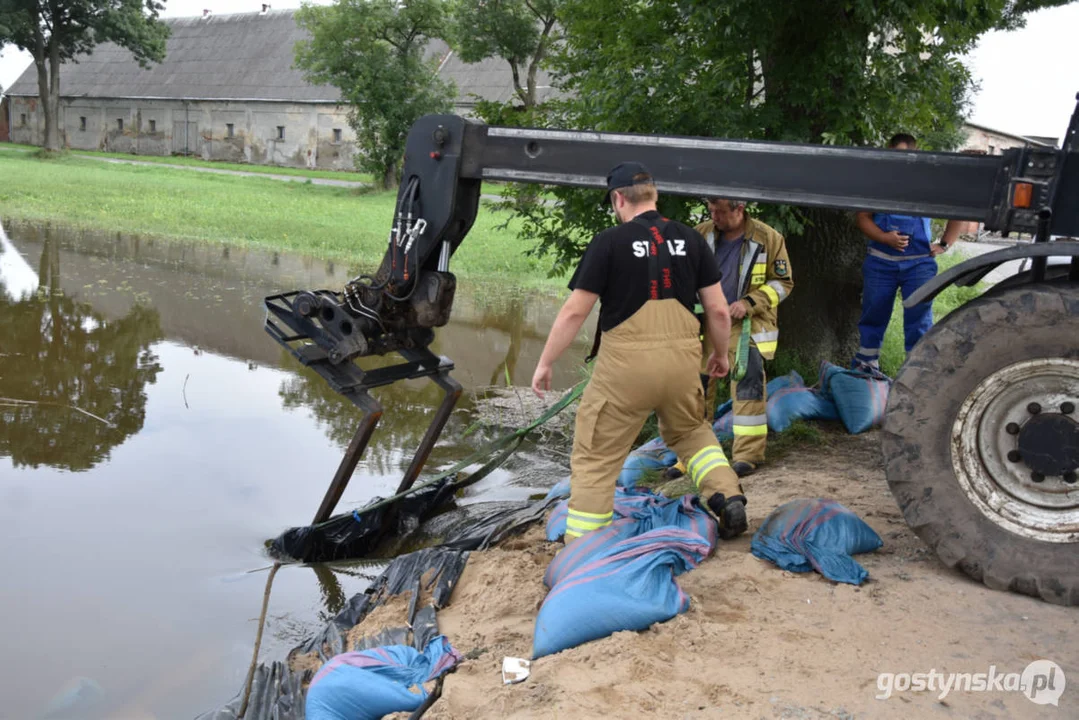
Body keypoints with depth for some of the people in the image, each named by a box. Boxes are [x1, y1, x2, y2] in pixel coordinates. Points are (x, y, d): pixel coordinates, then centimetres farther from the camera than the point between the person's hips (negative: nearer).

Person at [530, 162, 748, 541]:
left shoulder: (609, 241, -6)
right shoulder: (690, 238, 6)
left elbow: (574, 311, -6)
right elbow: (718, 310, 7)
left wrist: (545, 362, 4)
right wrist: (720, 353, 25)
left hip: (627, 362, -4)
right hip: (682, 359, 5)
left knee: (595, 457, 8)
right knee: (691, 431, 32)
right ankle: (728, 498, 18)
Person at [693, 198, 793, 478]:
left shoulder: (768, 238, -6)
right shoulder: (701, 234, 2)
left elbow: (783, 283, -1)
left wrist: (749, 302, -14)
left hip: (747, 325, -3)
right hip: (706, 322, 4)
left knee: (748, 386, -9)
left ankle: (749, 453, 2)